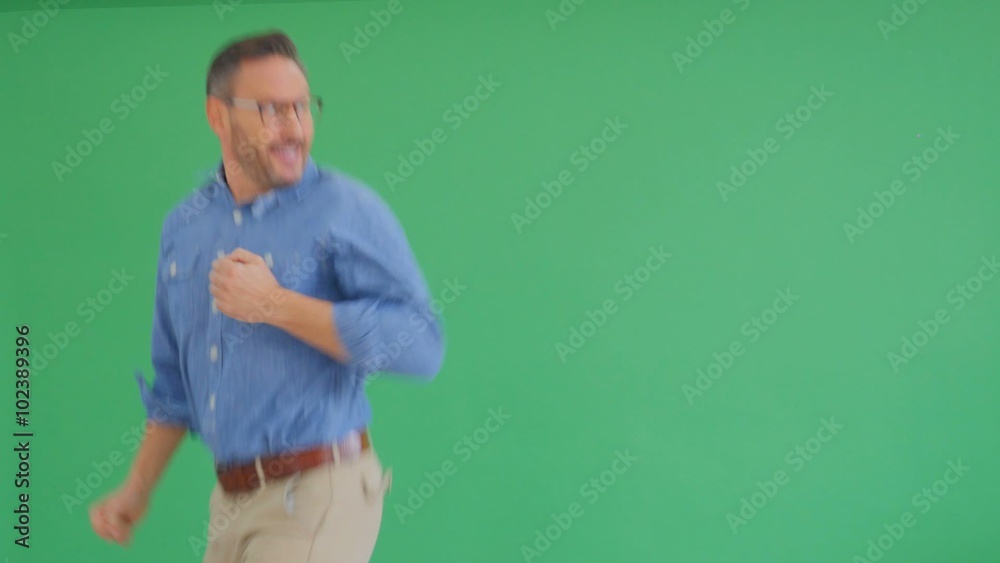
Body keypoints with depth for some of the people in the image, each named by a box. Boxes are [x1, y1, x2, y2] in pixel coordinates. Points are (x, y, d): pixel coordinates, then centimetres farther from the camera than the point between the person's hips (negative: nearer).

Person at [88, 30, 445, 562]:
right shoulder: (183, 227, 10)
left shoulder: (346, 209, -11)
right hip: (231, 499, 7)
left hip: (318, 498, -7)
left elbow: (421, 345, -22)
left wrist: (276, 306, -22)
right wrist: (137, 491, 19)